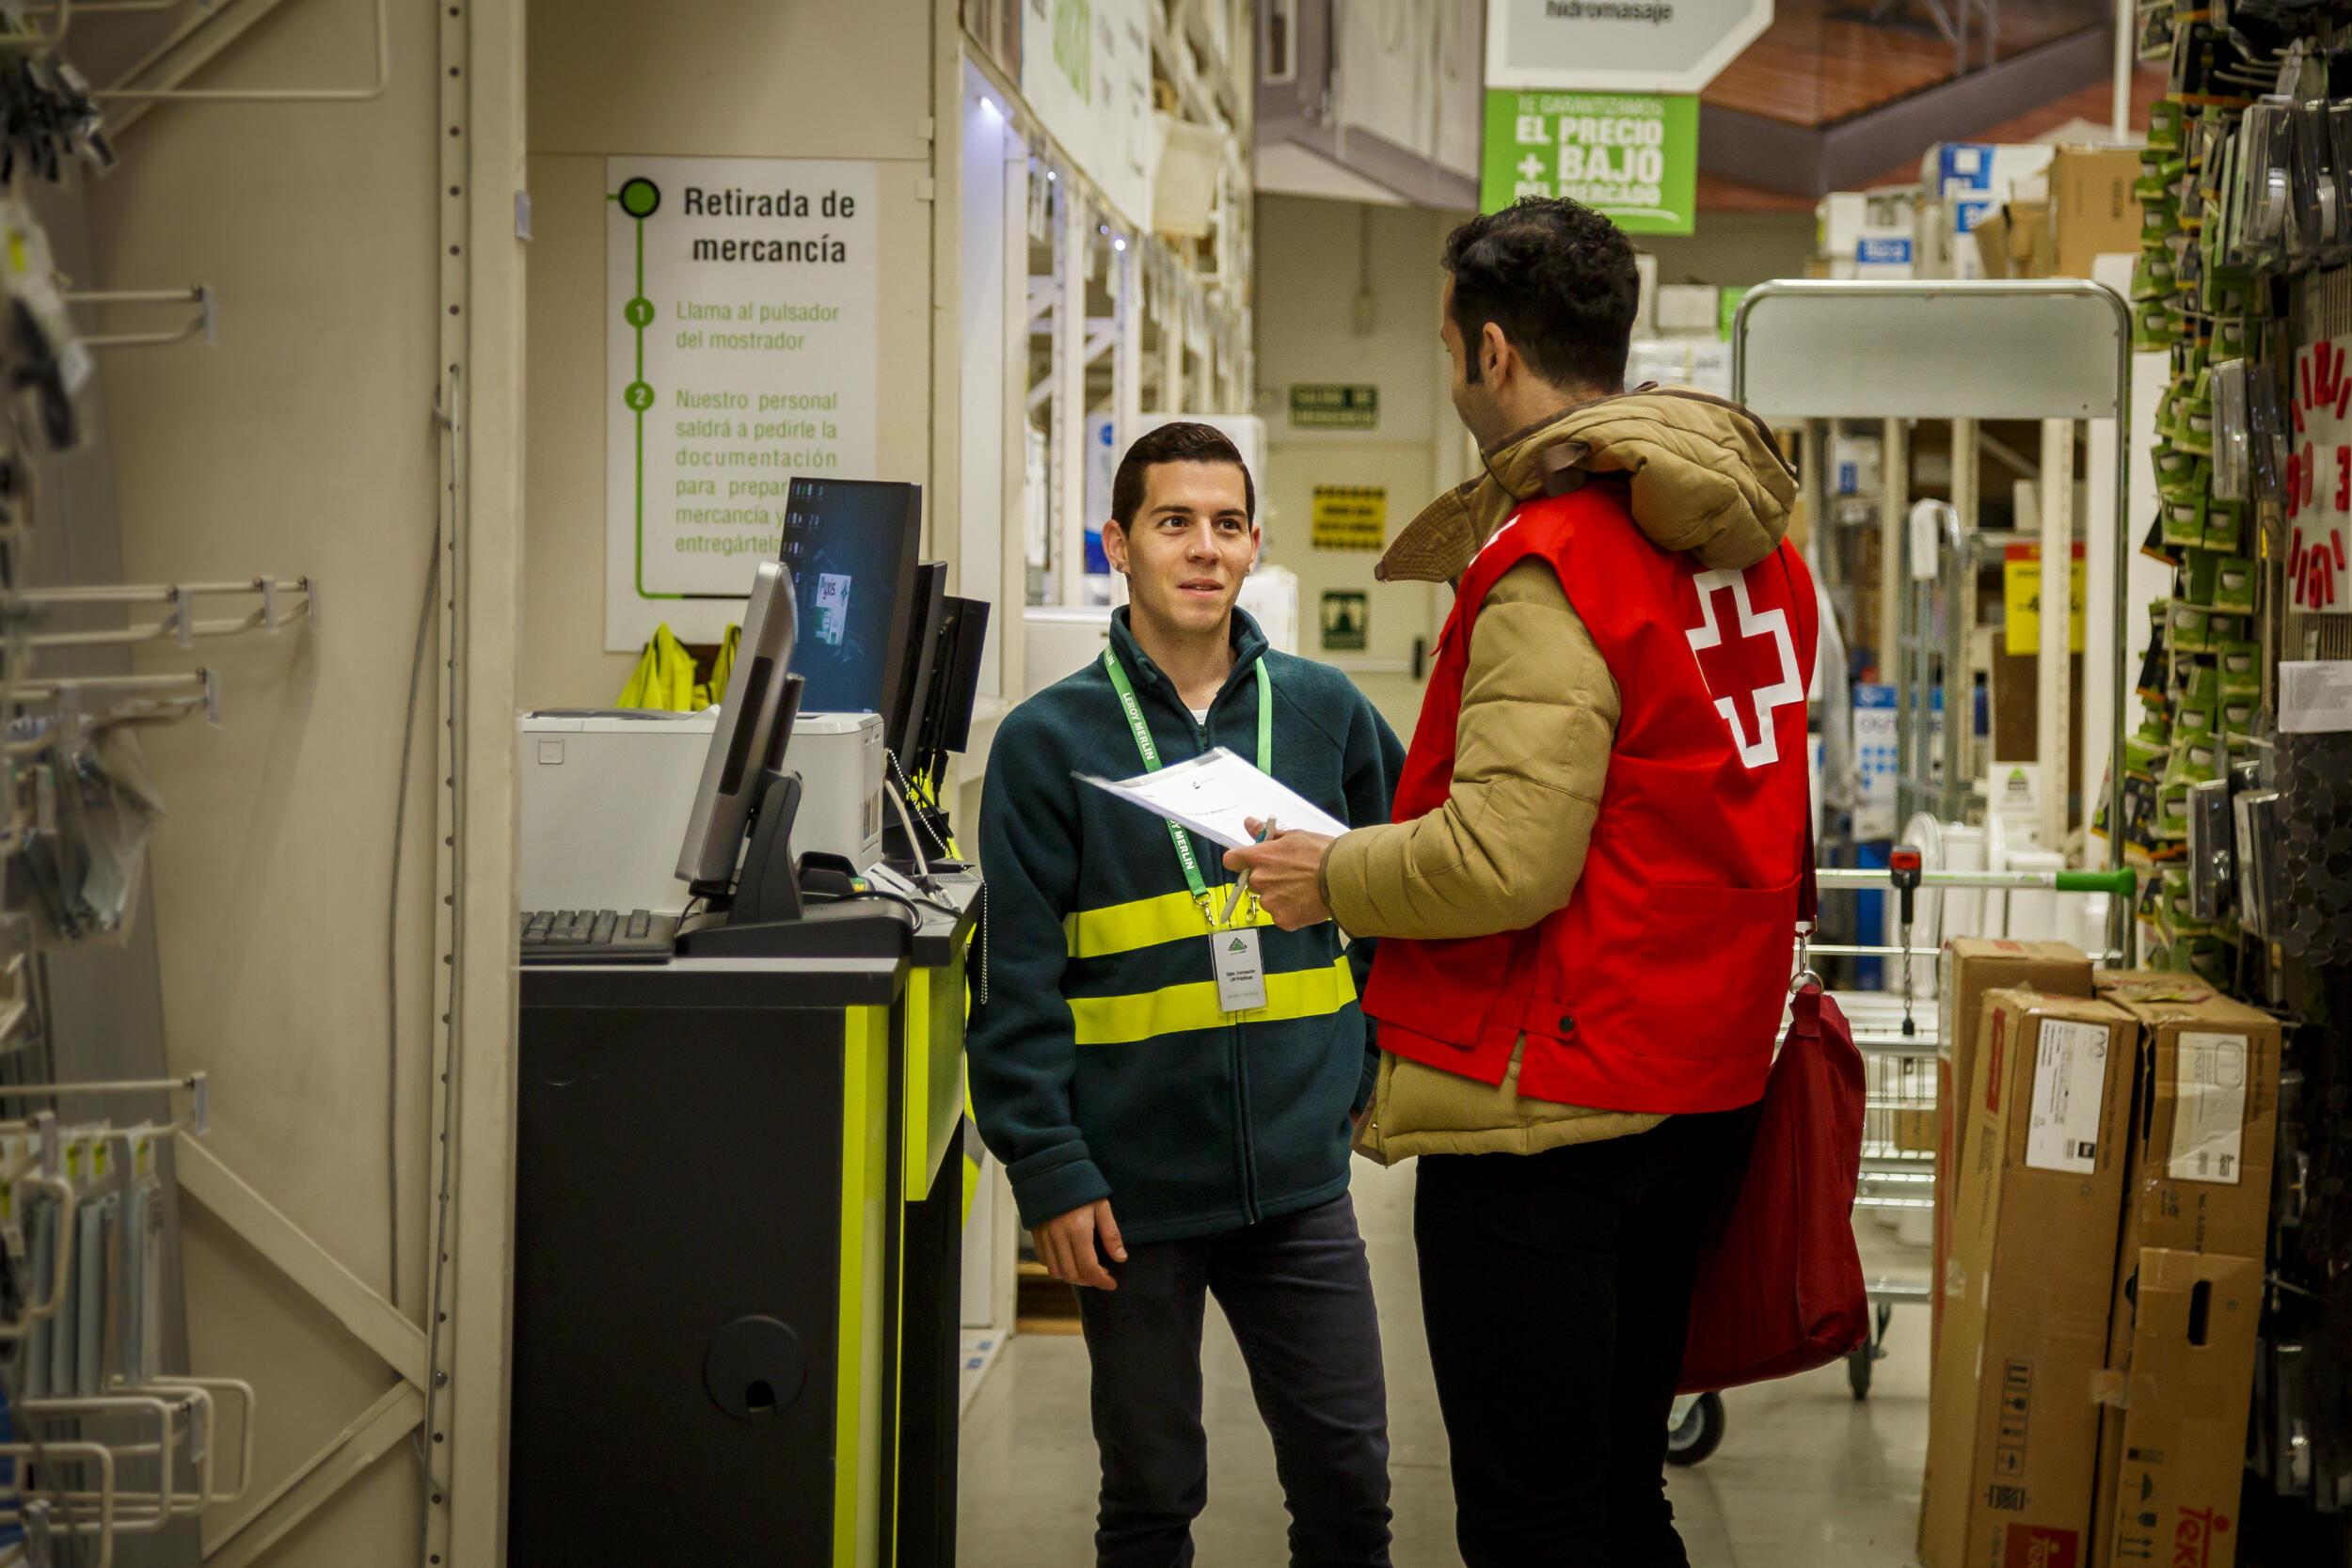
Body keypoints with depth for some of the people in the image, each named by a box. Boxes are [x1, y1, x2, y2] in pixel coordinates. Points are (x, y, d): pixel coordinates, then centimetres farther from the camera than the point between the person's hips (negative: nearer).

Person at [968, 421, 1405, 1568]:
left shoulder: (1324, 712, 4)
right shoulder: (1050, 741, -3)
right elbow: (1018, 983, -5)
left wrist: (1376, 1062, 5)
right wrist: (1050, 1173, -11)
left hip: (1300, 1180, 2)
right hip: (1136, 1188, -2)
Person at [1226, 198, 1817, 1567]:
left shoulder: (1552, 566, -18)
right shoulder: (1757, 545, 9)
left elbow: (1506, 859, -24)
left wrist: (1330, 876, -10)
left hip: (1545, 1105, -9)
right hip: (1706, 1087, 9)